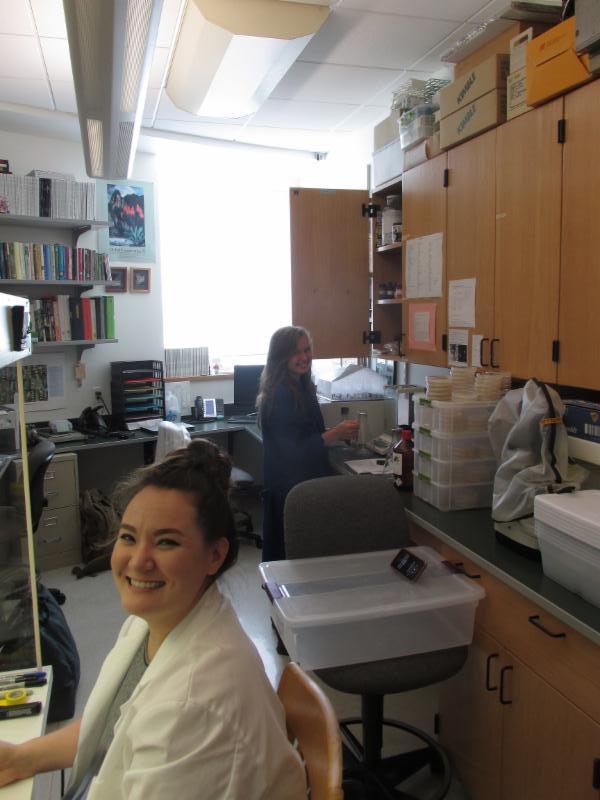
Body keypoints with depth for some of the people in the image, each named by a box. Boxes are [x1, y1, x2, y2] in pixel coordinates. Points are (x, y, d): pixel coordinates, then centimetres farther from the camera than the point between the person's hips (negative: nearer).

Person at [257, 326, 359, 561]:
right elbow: (291, 451, -20)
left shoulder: (302, 387, 8)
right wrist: (335, 434, -20)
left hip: (308, 479, 9)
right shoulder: (280, 395, -20)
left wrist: (338, 432, 6)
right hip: (288, 486, -9)